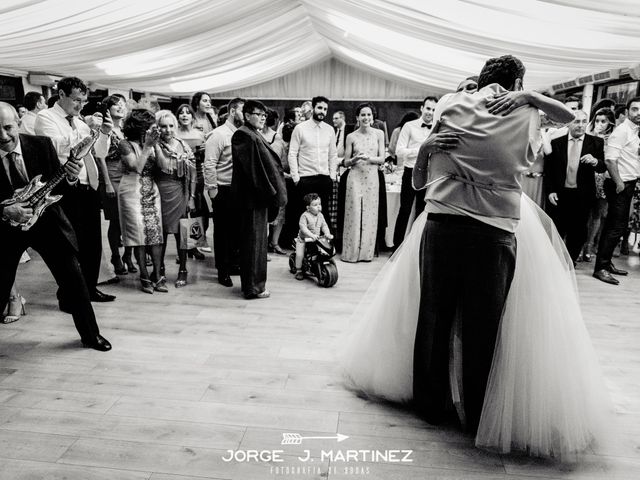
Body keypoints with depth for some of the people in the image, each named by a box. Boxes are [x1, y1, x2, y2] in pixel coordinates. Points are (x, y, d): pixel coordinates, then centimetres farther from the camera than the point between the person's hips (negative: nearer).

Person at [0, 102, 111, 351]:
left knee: (74, 278, 3)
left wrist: (70, 178, -25)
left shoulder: (41, 145, -10)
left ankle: (90, 335, 20)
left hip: (45, 219, 1)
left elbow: (58, 187, -4)